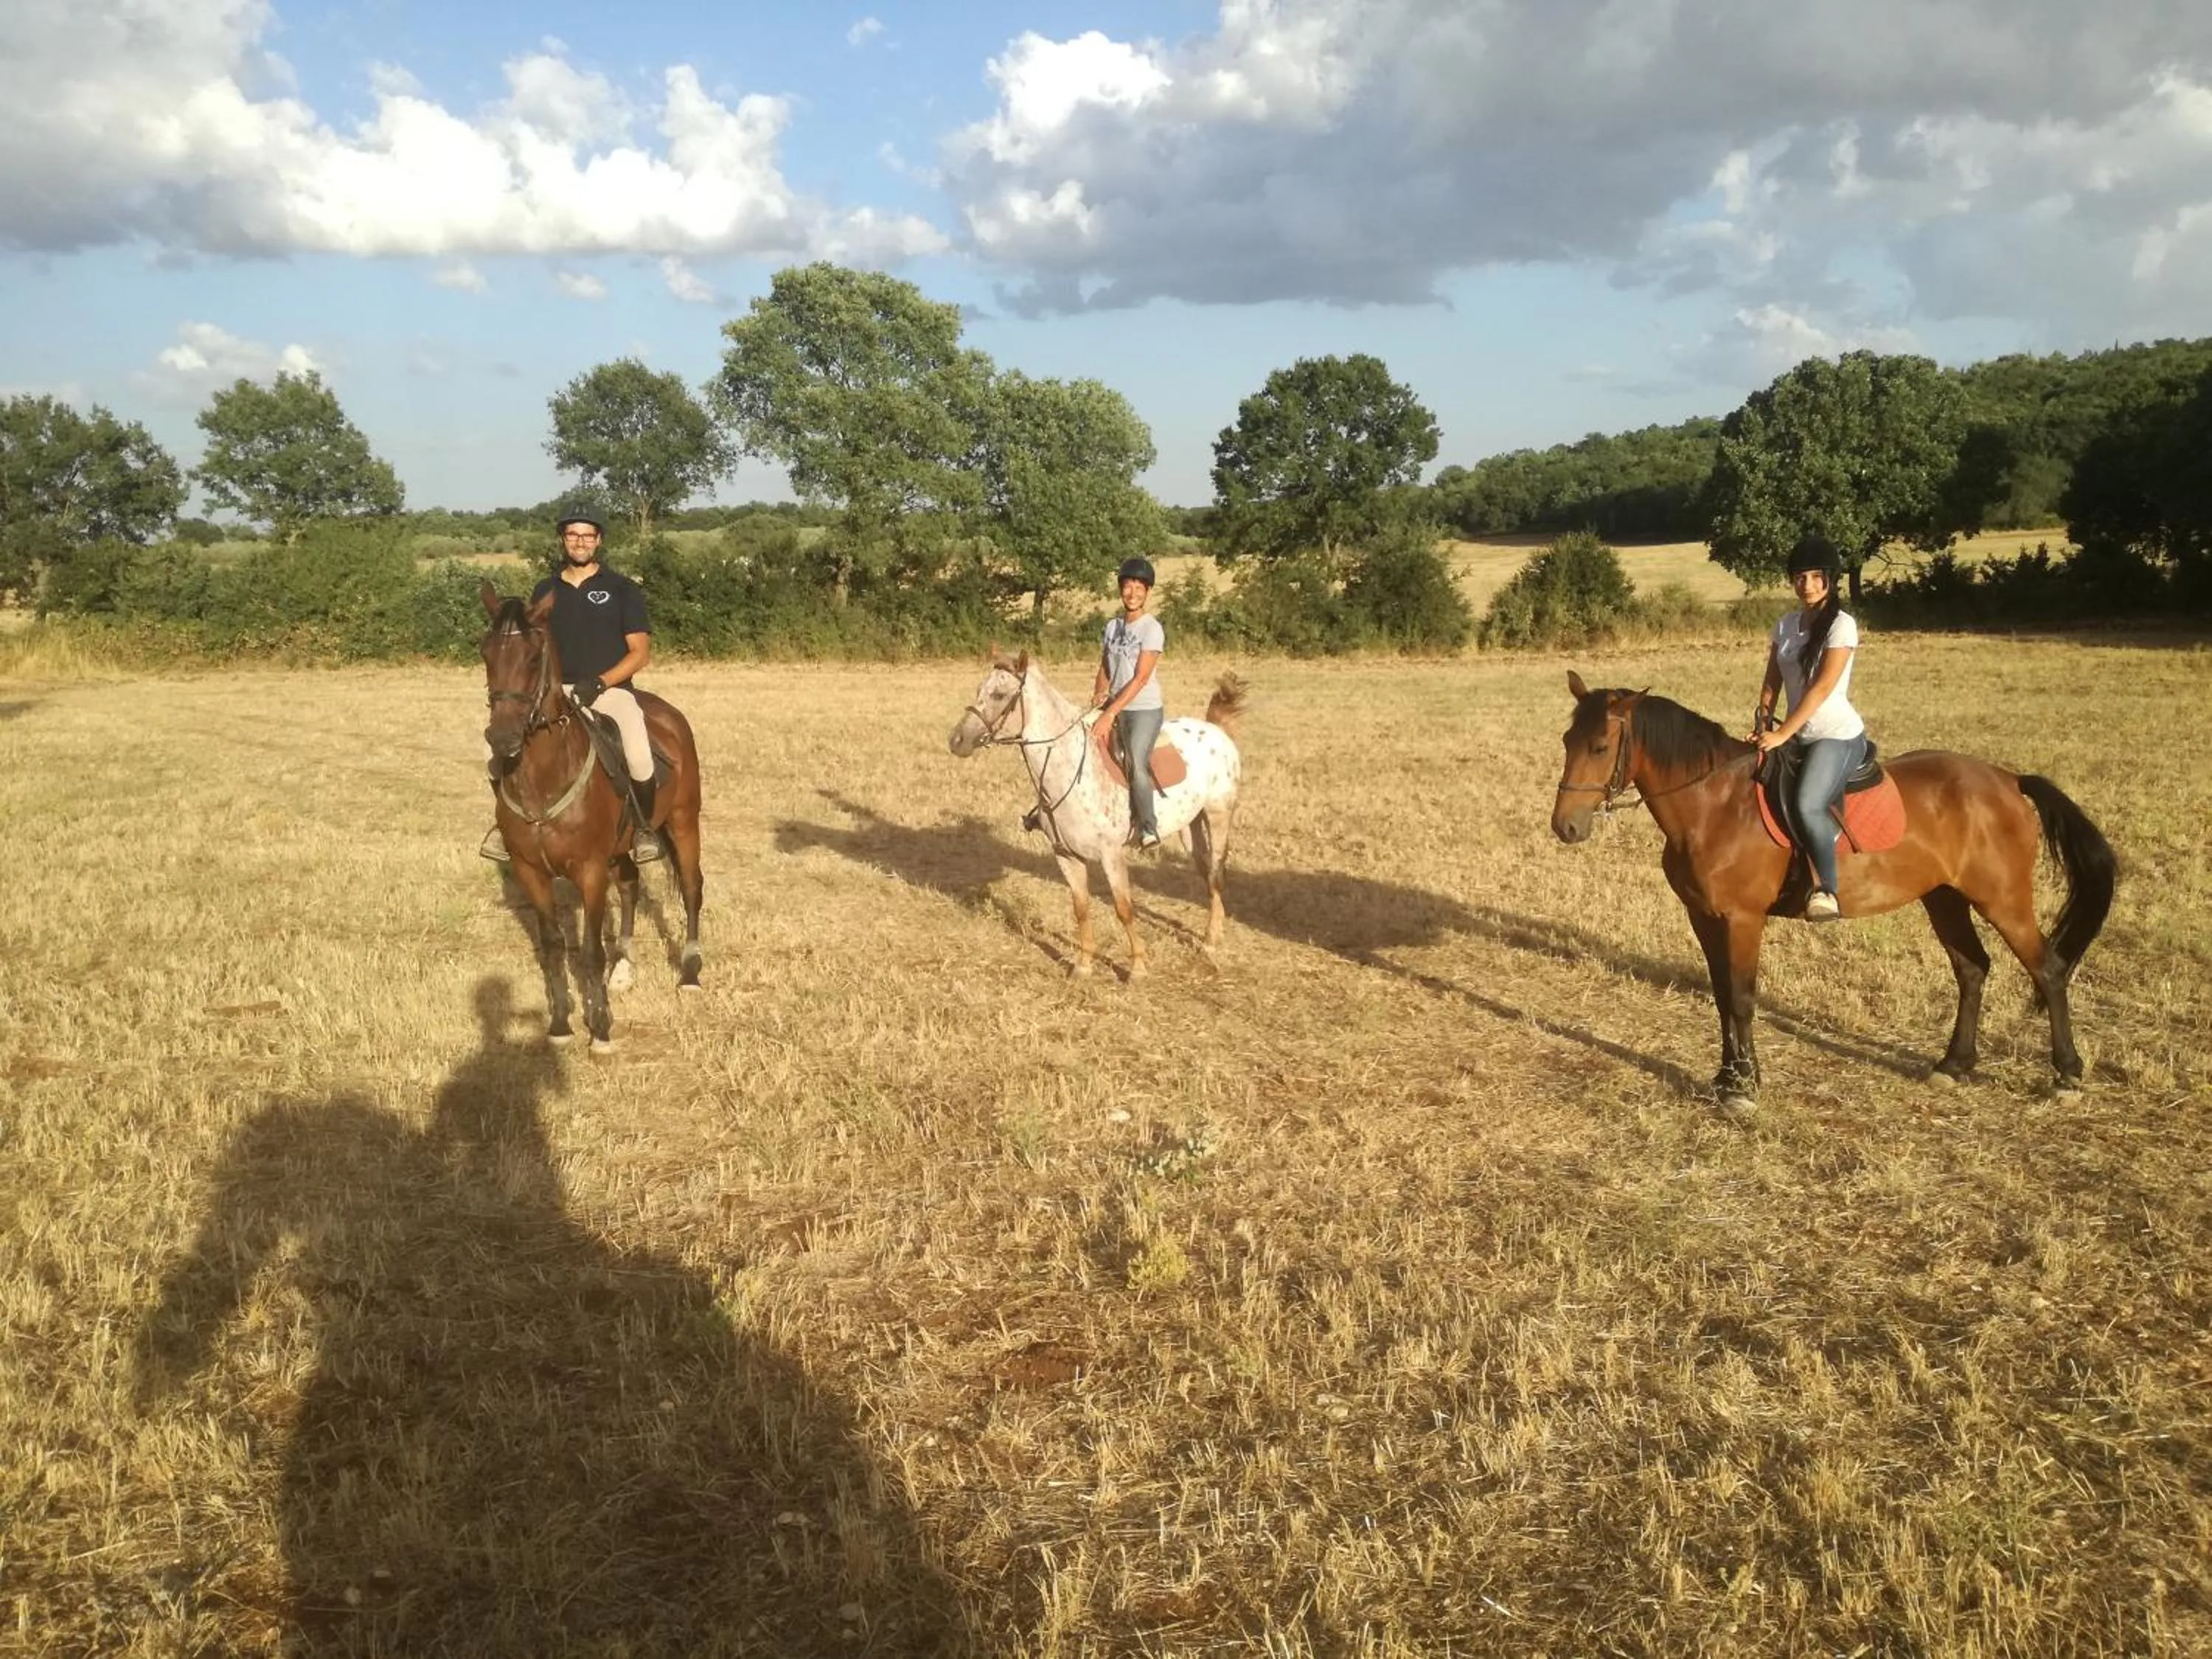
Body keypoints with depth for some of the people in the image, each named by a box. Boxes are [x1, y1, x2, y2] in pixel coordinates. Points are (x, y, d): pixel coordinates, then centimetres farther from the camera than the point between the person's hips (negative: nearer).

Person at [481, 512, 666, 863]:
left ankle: (646, 827, -8)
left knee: (638, 755, -34)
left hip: (611, 691, -3)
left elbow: (640, 652, 0)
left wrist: (599, 683, -14)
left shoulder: (622, 589, 4)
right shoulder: (545, 592, 14)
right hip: (555, 692, 4)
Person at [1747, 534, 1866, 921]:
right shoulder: (1786, 625, 10)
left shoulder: (1841, 625, -11)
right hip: (1800, 737, 8)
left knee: (1807, 805, -31)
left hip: (1838, 736, -8)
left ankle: (1826, 891, -19)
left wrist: (1782, 734, -22)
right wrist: (1764, 721, -8)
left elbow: (1822, 688, -18)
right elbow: (1772, 682, 10)